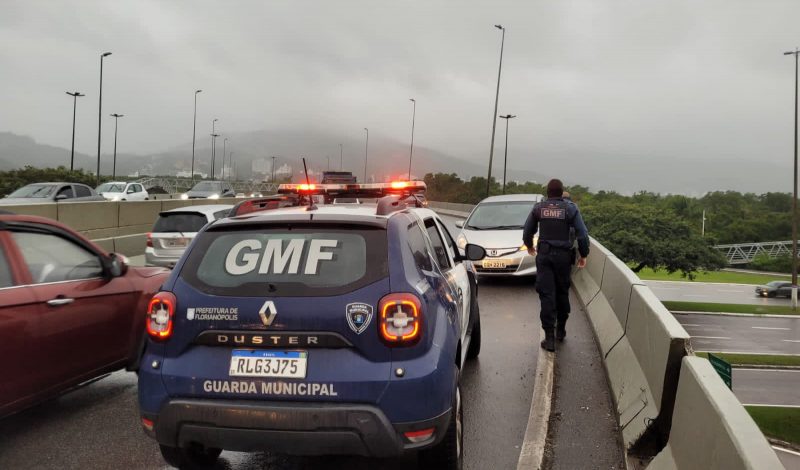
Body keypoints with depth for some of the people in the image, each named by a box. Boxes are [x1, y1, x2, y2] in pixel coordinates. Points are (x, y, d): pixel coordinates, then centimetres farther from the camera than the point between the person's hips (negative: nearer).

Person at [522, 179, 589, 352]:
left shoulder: (539, 208, 1)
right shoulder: (570, 208, -4)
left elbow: (527, 231, 10)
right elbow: (582, 234, -7)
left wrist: (529, 246, 29)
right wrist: (583, 255, 5)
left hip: (544, 255, 0)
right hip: (563, 255, 0)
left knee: (546, 294, -1)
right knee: (562, 293, 16)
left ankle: (549, 337, -5)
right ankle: (560, 330, 28)